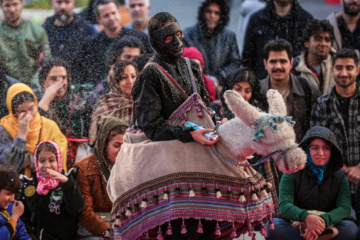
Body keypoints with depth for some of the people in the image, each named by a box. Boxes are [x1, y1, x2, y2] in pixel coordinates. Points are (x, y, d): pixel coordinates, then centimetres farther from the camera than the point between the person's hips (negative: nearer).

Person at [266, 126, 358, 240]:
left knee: (351, 228, -30)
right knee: (272, 225, -32)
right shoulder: (292, 174, 2)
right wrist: (306, 217, -36)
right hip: (295, 230, -1)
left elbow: (345, 208, -9)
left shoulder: (339, 176, 6)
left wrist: (323, 221, -32)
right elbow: (284, 205, -12)